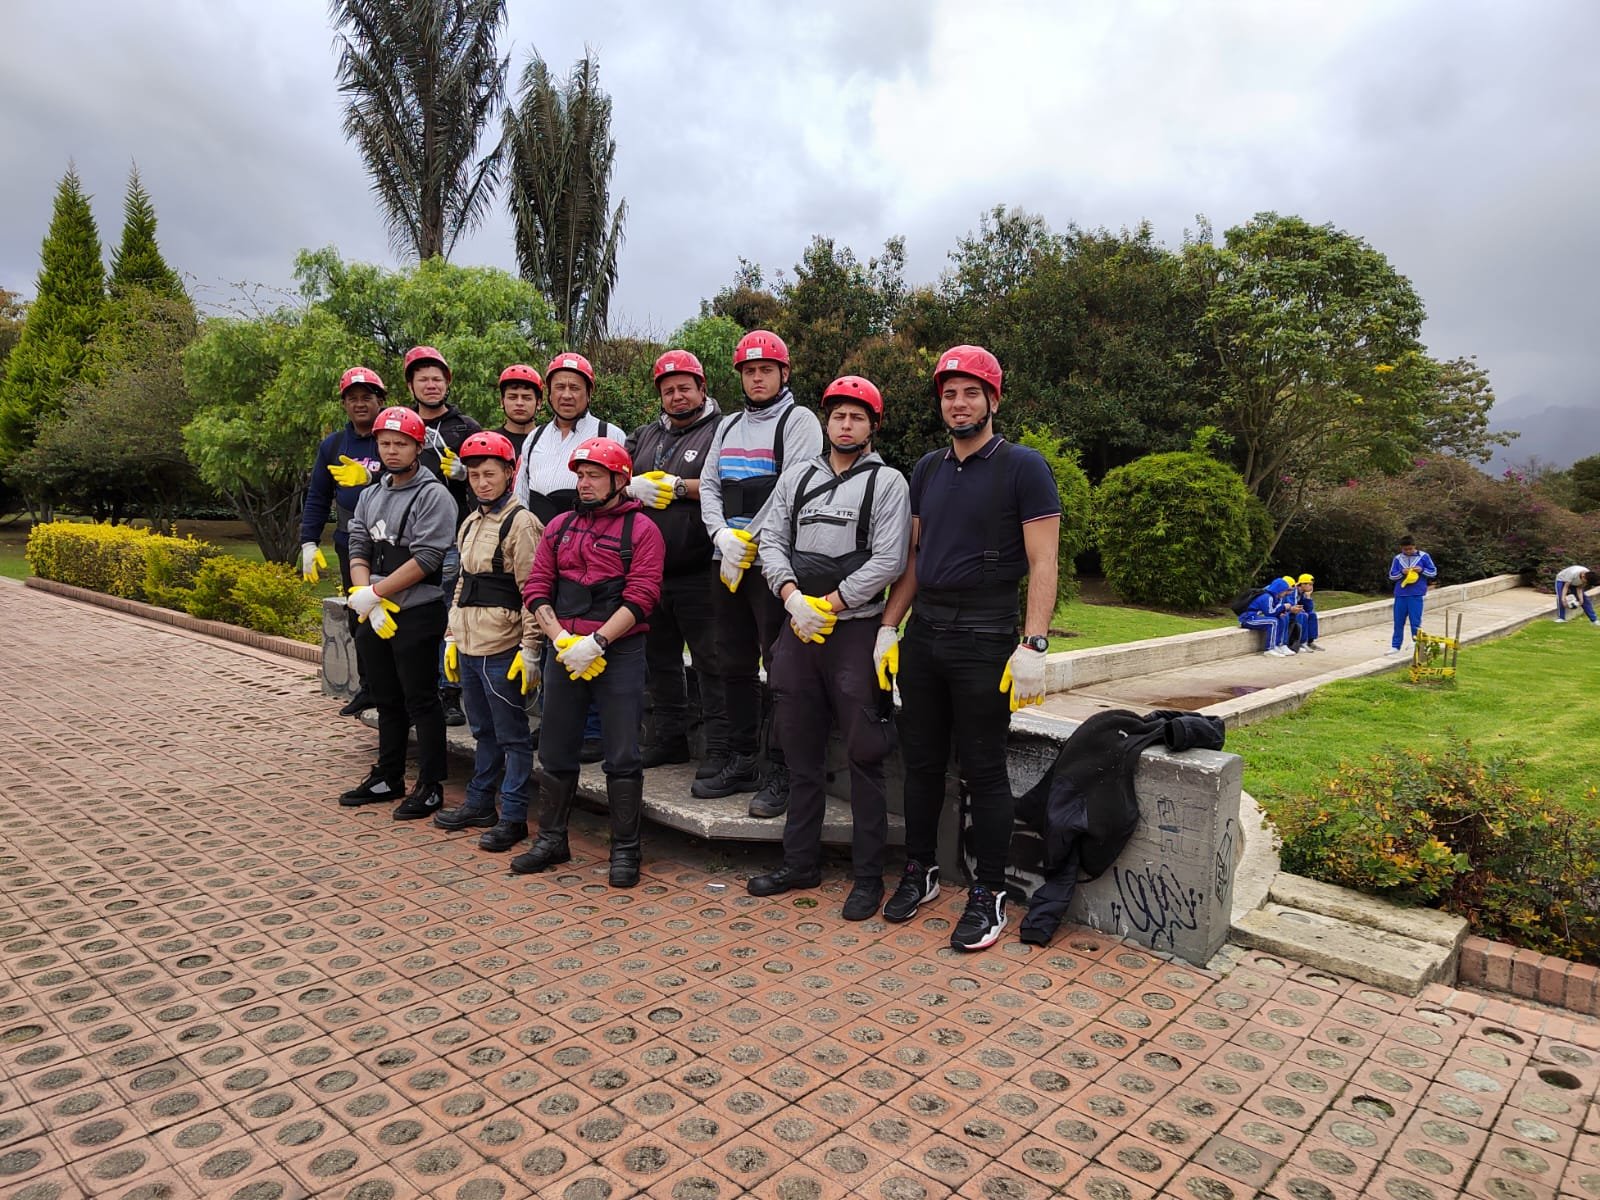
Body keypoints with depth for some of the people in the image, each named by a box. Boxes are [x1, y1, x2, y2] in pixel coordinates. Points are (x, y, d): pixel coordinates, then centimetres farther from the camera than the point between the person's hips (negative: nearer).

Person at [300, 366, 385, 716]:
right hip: (350, 545, 6)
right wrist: (309, 543, 9)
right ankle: (368, 687, 21)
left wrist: (369, 478, -27)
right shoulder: (332, 445, 14)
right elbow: (317, 497, 15)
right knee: (358, 617, 11)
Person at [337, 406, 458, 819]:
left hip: (417, 614, -7)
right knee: (387, 701, 17)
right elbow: (358, 551, 9)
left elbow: (426, 559, -18)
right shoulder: (370, 496, 15)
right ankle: (388, 777, 29)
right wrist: (366, 598, -9)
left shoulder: (433, 495, -9)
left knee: (421, 702, -1)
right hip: (373, 616, 7)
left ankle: (431, 786, 9)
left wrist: (372, 593, -15)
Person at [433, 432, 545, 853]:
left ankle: (513, 816, 9)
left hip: (502, 648, -8)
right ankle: (480, 803, 30)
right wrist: (452, 637, 18)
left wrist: (530, 649, -16)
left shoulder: (520, 523, -10)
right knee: (483, 730, 18)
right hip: (469, 646, 8)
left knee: (511, 734, 1)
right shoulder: (470, 523, 15)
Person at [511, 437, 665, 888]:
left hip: (620, 652, -5)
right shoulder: (559, 527, 13)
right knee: (556, 750, 12)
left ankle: (625, 850, 11)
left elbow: (640, 596, -11)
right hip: (565, 652, 5)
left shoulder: (641, 530, -2)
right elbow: (536, 588, 7)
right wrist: (561, 639, -8)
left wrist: (595, 641, -17)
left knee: (622, 756, -1)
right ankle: (551, 840, 28)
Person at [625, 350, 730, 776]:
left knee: (711, 661, -4)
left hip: (698, 575, -7)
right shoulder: (645, 436, 20)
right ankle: (667, 738, 29)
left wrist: (678, 486, -14)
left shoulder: (721, 431, -1)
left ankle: (719, 747, 4)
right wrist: (634, 488, -7)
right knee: (659, 658, 16)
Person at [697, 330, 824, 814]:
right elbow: (709, 487, 13)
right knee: (735, 665, 11)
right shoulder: (728, 426, 20)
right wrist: (723, 536, -5)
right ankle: (741, 762, 22)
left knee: (782, 667, -6)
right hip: (726, 561, 7)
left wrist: (747, 541, -13)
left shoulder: (799, 421, -1)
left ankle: (781, 773, 1)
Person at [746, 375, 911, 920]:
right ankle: (800, 862, 26)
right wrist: (793, 597, -9)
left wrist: (827, 606, -12)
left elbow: (887, 562, -10)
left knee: (864, 756, 0)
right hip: (797, 629, 5)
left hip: (856, 629, -5)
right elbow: (771, 541, 7)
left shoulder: (887, 482, -1)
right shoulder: (796, 478, 13)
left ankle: (868, 875, 11)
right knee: (802, 751, 13)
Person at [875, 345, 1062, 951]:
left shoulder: (1023, 467, -5)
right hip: (923, 635, 6)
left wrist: (1033, 646, -18)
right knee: (921, 759, 12)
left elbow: (1042, 563, -10)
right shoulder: (927, 470, 13)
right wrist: (888, 628, 9)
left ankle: (988, 894, 15)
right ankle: (920, 871, 28)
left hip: (984, 641, -5)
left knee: (983, 769, 2)